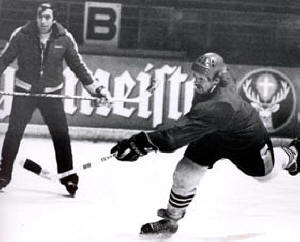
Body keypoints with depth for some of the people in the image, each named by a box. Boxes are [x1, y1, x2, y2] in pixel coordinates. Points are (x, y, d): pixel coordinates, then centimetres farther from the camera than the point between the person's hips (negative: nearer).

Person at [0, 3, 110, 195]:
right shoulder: (22, 35, -9)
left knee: (61, 135, -4)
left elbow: (78, 65, 2)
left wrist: (96, 88, -1)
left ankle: (68, 177, 8)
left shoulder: (64, 38, -7)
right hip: (25, 91, 0)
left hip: (52, 93, 1)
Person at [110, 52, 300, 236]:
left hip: (246, 139, -6)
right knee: (185, 172, -6)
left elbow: (181, 132, -55)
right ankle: (171, 219, 14)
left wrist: (143, 142, -61)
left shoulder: (215, 107, -48)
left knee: (266, 172, 23)